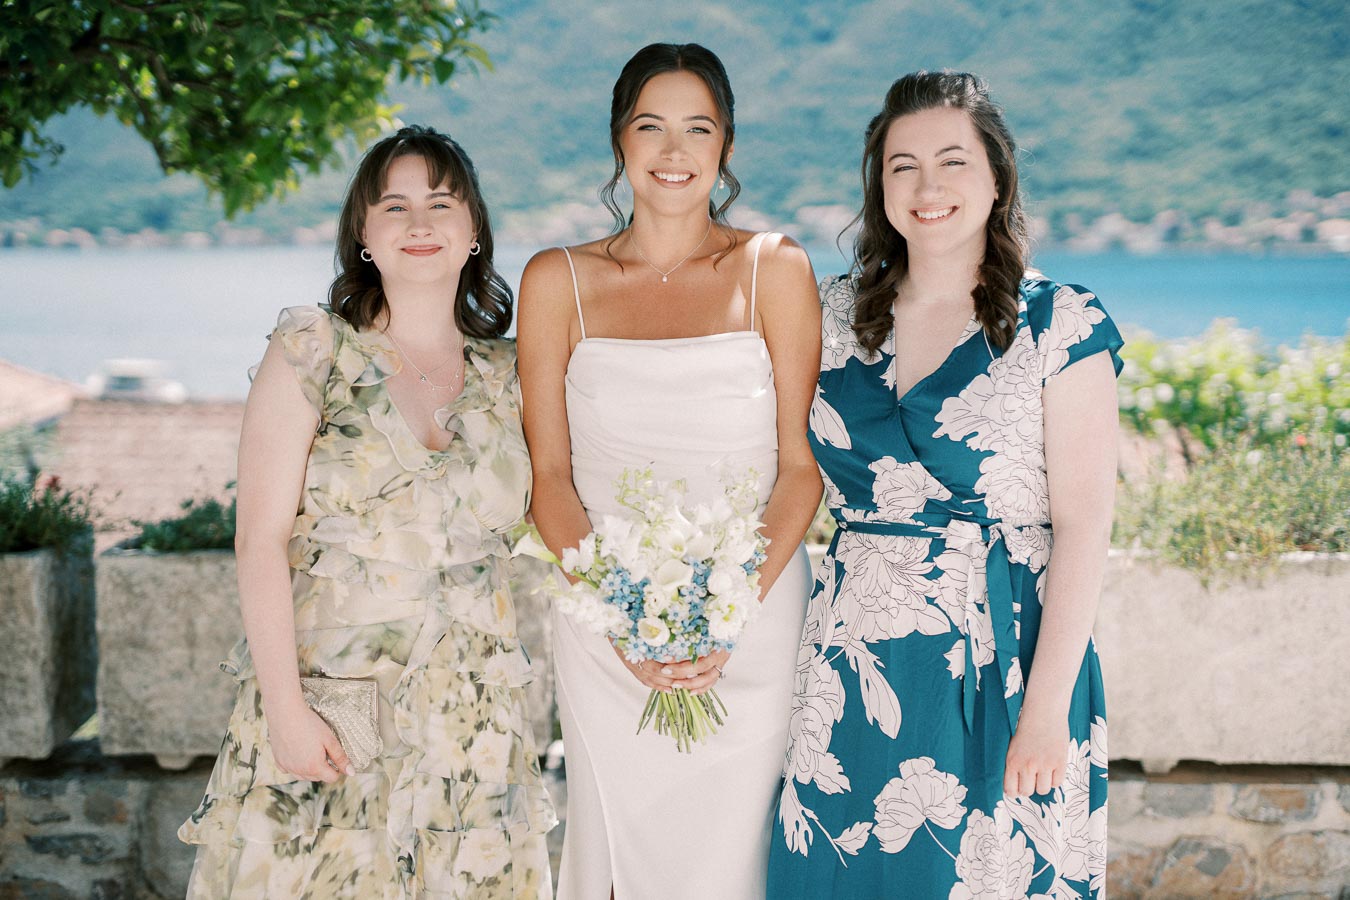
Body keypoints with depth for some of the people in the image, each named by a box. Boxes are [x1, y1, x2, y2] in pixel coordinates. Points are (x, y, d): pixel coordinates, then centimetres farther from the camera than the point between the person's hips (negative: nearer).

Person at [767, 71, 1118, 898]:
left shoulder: (1060, 324, -5)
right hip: (856, 662, 4)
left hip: (1002, 661, -3)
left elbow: (1083, 522, -9)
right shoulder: (837, 313, 8)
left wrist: (1049, 703, -15)